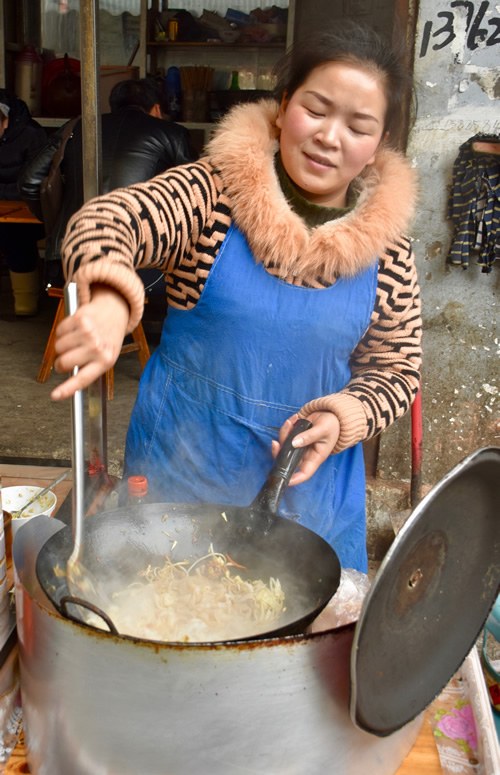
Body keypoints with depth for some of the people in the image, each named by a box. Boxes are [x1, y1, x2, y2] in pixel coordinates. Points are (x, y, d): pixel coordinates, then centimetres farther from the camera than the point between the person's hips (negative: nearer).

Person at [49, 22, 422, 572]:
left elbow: (396, 366, 3)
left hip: (309, 480, 2)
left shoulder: (385, 244, -3)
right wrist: (107, 301, -47)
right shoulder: (215, 190, -11)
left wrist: (346, 415, -17)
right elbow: (106, 221, -25)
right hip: (181, 465, -1)